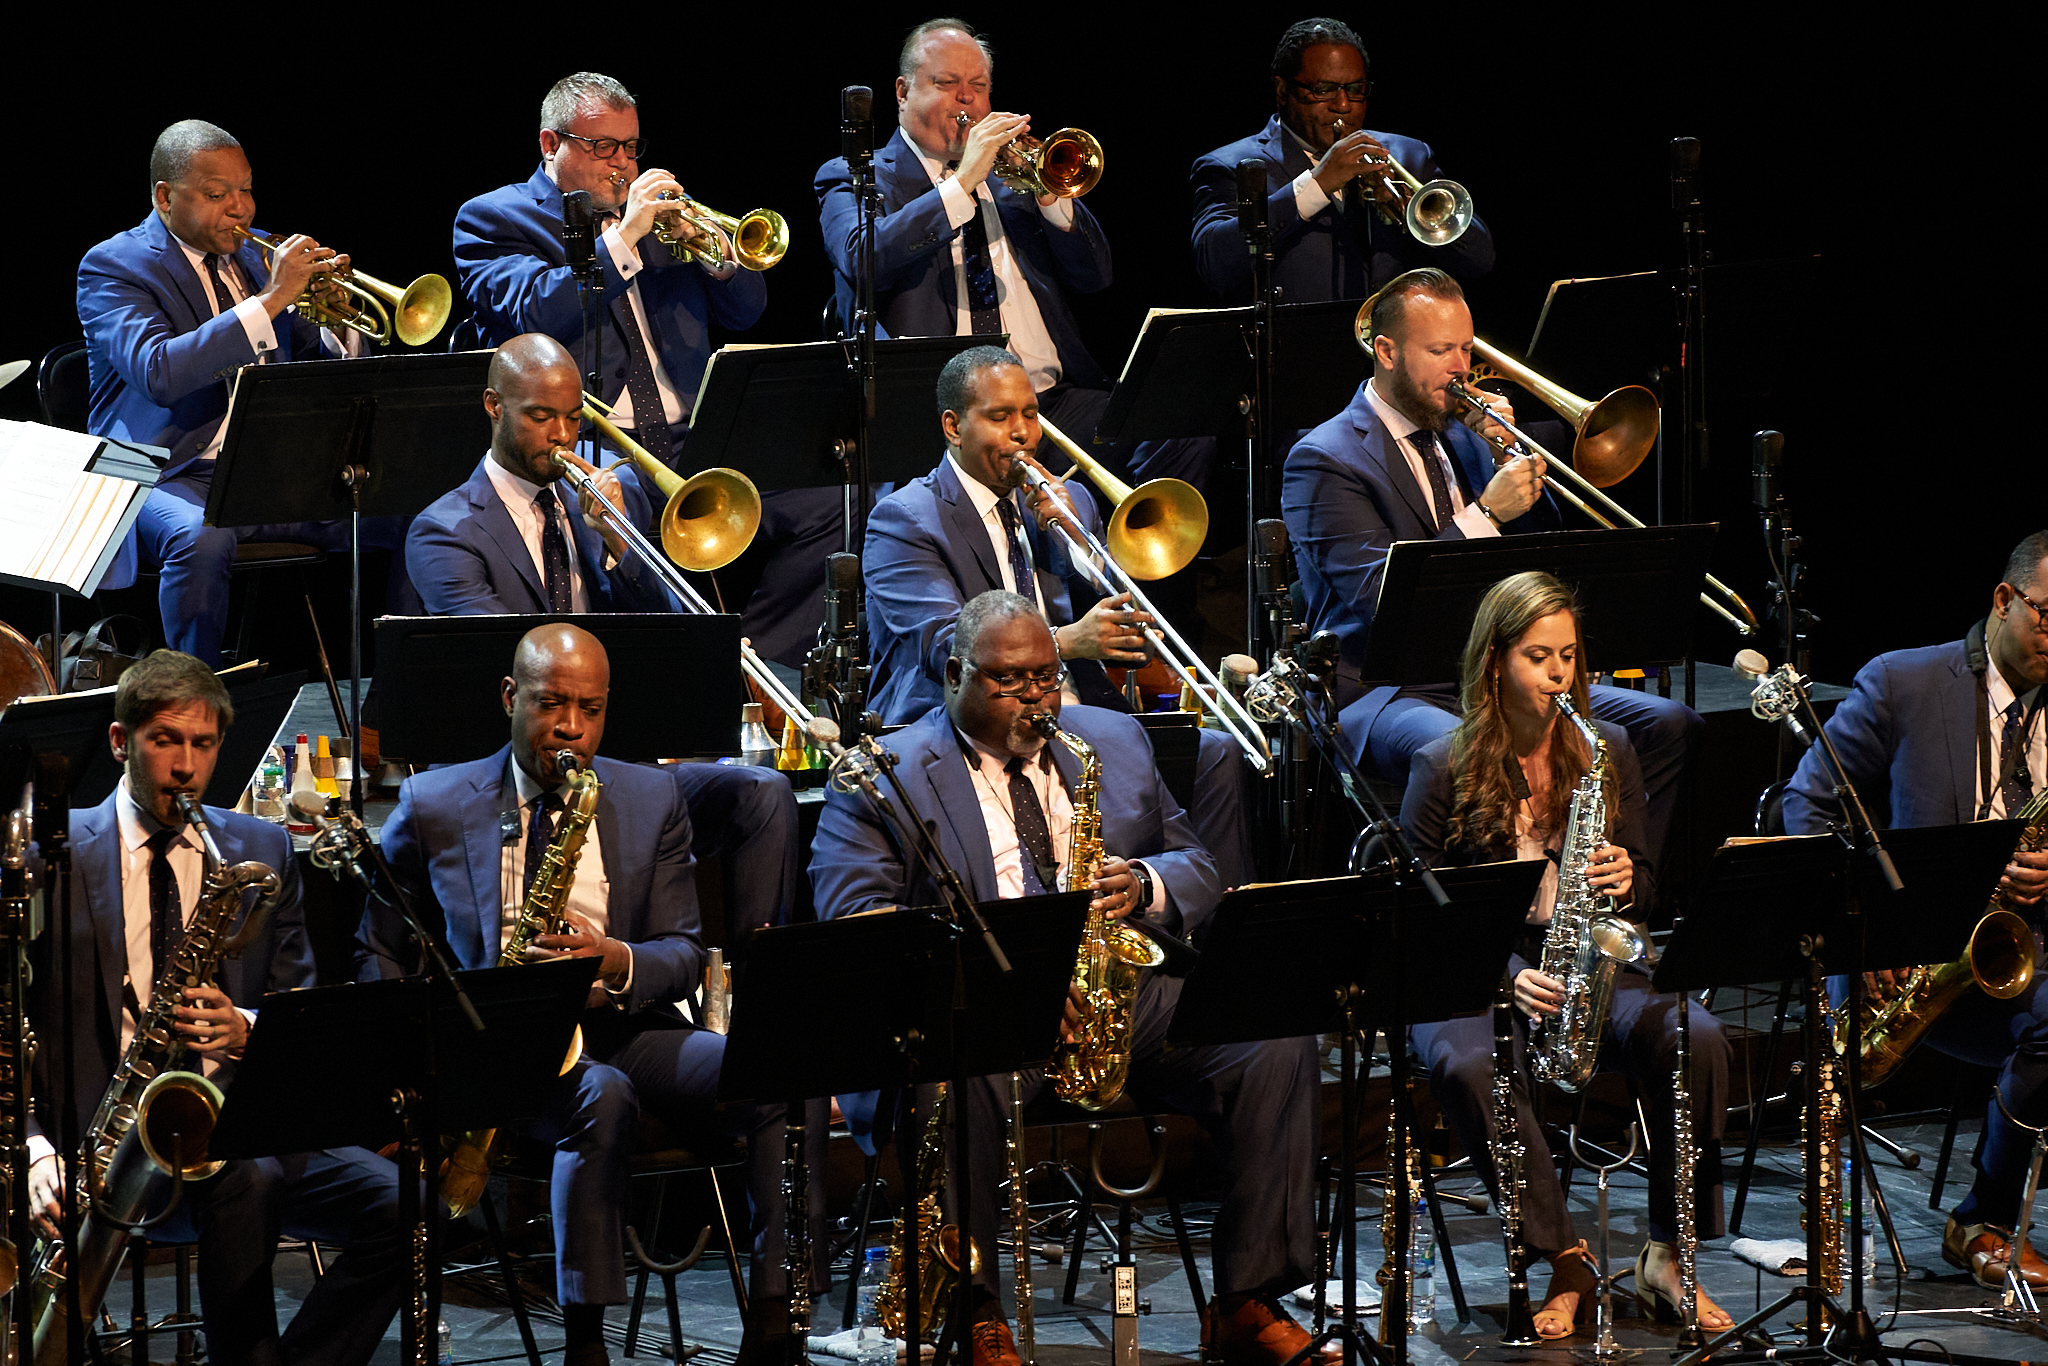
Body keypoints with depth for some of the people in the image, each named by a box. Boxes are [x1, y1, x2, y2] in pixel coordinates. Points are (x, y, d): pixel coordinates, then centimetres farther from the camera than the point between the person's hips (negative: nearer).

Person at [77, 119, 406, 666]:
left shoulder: (253, 258, 16)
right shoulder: (113, 267, -3)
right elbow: (158, 373, -23)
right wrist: (269, 301, -24)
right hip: (172, 477, -6)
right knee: (199, 538, -39)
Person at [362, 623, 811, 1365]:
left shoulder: (653, 799, 11)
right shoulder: (433, 807, 6)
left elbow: (684, 955, 7)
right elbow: (380, 956, 12)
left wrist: (618, 964, -17)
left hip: (620, 1026, 3)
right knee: (601, 1096, -37)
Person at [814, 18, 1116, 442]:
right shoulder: (852, 178, 10)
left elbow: (1095, 276, 18)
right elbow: (864, 260, -13)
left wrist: (1050, 195, 0)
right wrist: (963, 182, -14)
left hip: (1055, 397, 5)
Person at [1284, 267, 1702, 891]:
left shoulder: (1461, 435, 18)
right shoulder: (1325, 460, -4)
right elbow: (1383, 600, -16)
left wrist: (1516, 461, 3)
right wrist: (1486, 513, -19)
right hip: (1384, 693, -7)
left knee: (1668, 725, -9)